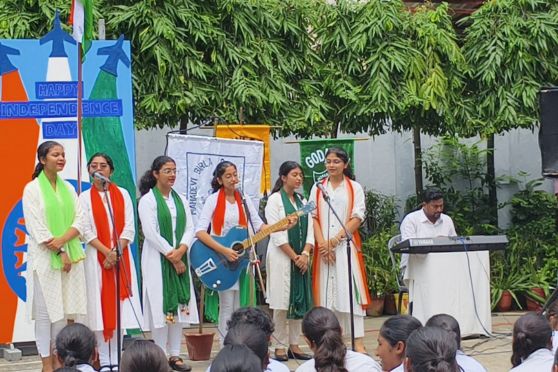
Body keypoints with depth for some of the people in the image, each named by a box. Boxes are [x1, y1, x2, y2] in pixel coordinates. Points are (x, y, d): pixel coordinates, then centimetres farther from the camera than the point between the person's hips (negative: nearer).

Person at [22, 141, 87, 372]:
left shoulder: (68, 188, 12)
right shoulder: (32, 189, -4)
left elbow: (79, 220, 4)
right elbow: (36, 227, -9)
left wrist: (62, 239, -14)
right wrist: (59, 253, -13)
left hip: (70, 255, 5)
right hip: (45, 258, -5)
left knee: (66, 310, 3)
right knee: (46, 311, -3)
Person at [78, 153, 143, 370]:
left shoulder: (122, 194, 8)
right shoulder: (85, 198, 3)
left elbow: (129, 227, 2)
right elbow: (86, 231, -3)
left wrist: (116, 251, -10)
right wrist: (107, 252, -13)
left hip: (122, 255, 2)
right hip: (96, 256, -1)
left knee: (119, 304, -1)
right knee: (101, 306, -4)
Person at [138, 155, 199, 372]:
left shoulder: (181, 200, 12)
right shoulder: (147, 200, -5)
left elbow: (190, 228, 6)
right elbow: (150, 233, -12)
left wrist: (181, 250, -12)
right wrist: (171, 256, -13)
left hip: (180, 258, 5)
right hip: (157, 259, -5)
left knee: (179, 305, 4)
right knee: (161, 305, -6)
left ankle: (174, 355, 9)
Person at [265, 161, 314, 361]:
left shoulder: (302, 201, 14)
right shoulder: (275, 200, -4)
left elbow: (309, 230, 8)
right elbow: (277, 234, -11)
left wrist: (305, 254, -7)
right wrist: (294, 257, -13)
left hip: (301, 257, 6)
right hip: (281, 257, -6)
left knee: (299, 301, 5)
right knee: (282, 303, -5)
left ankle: (294, 345, 11)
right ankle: (280, 346, 1)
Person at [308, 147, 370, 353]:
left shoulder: (354, 188, 5)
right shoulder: (317, 189, 12)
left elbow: (357, 218, -2)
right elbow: (313, 217, 5)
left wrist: (336, 240, -12)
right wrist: (323, 243, -10)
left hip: (346, 245, -2)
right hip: (323, 247, 2)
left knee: (350, 290, -8)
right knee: (326, 289, 0)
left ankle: (358, 341, -10)